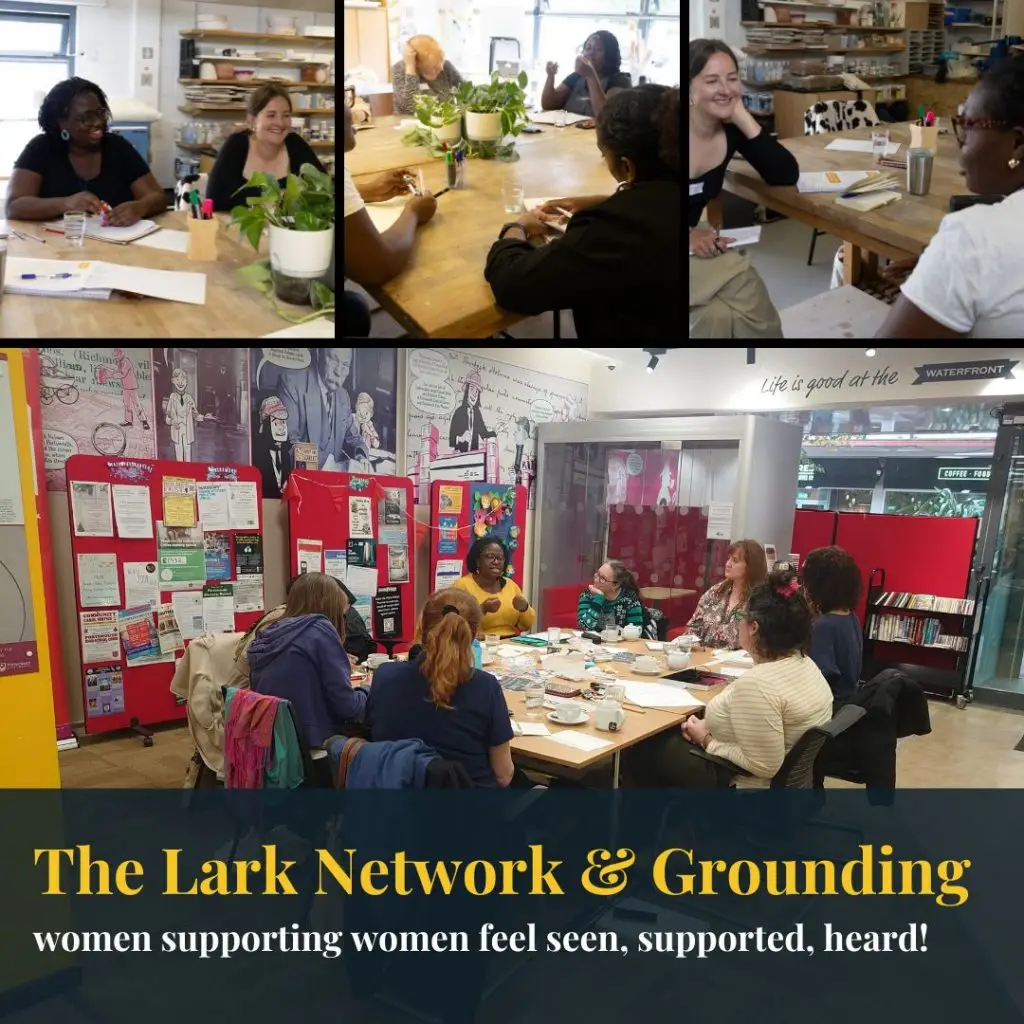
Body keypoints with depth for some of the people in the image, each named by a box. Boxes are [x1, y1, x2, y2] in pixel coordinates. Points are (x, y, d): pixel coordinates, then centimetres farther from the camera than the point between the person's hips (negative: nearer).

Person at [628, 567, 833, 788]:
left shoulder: (756, 683, -32)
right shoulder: (803, 663, -2)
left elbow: (764, 766, -29)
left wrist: (707, 741, -16)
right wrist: (708, 726, -3)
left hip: (742, 782, -9)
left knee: (644, 748, 8)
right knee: (667, 735, 20)